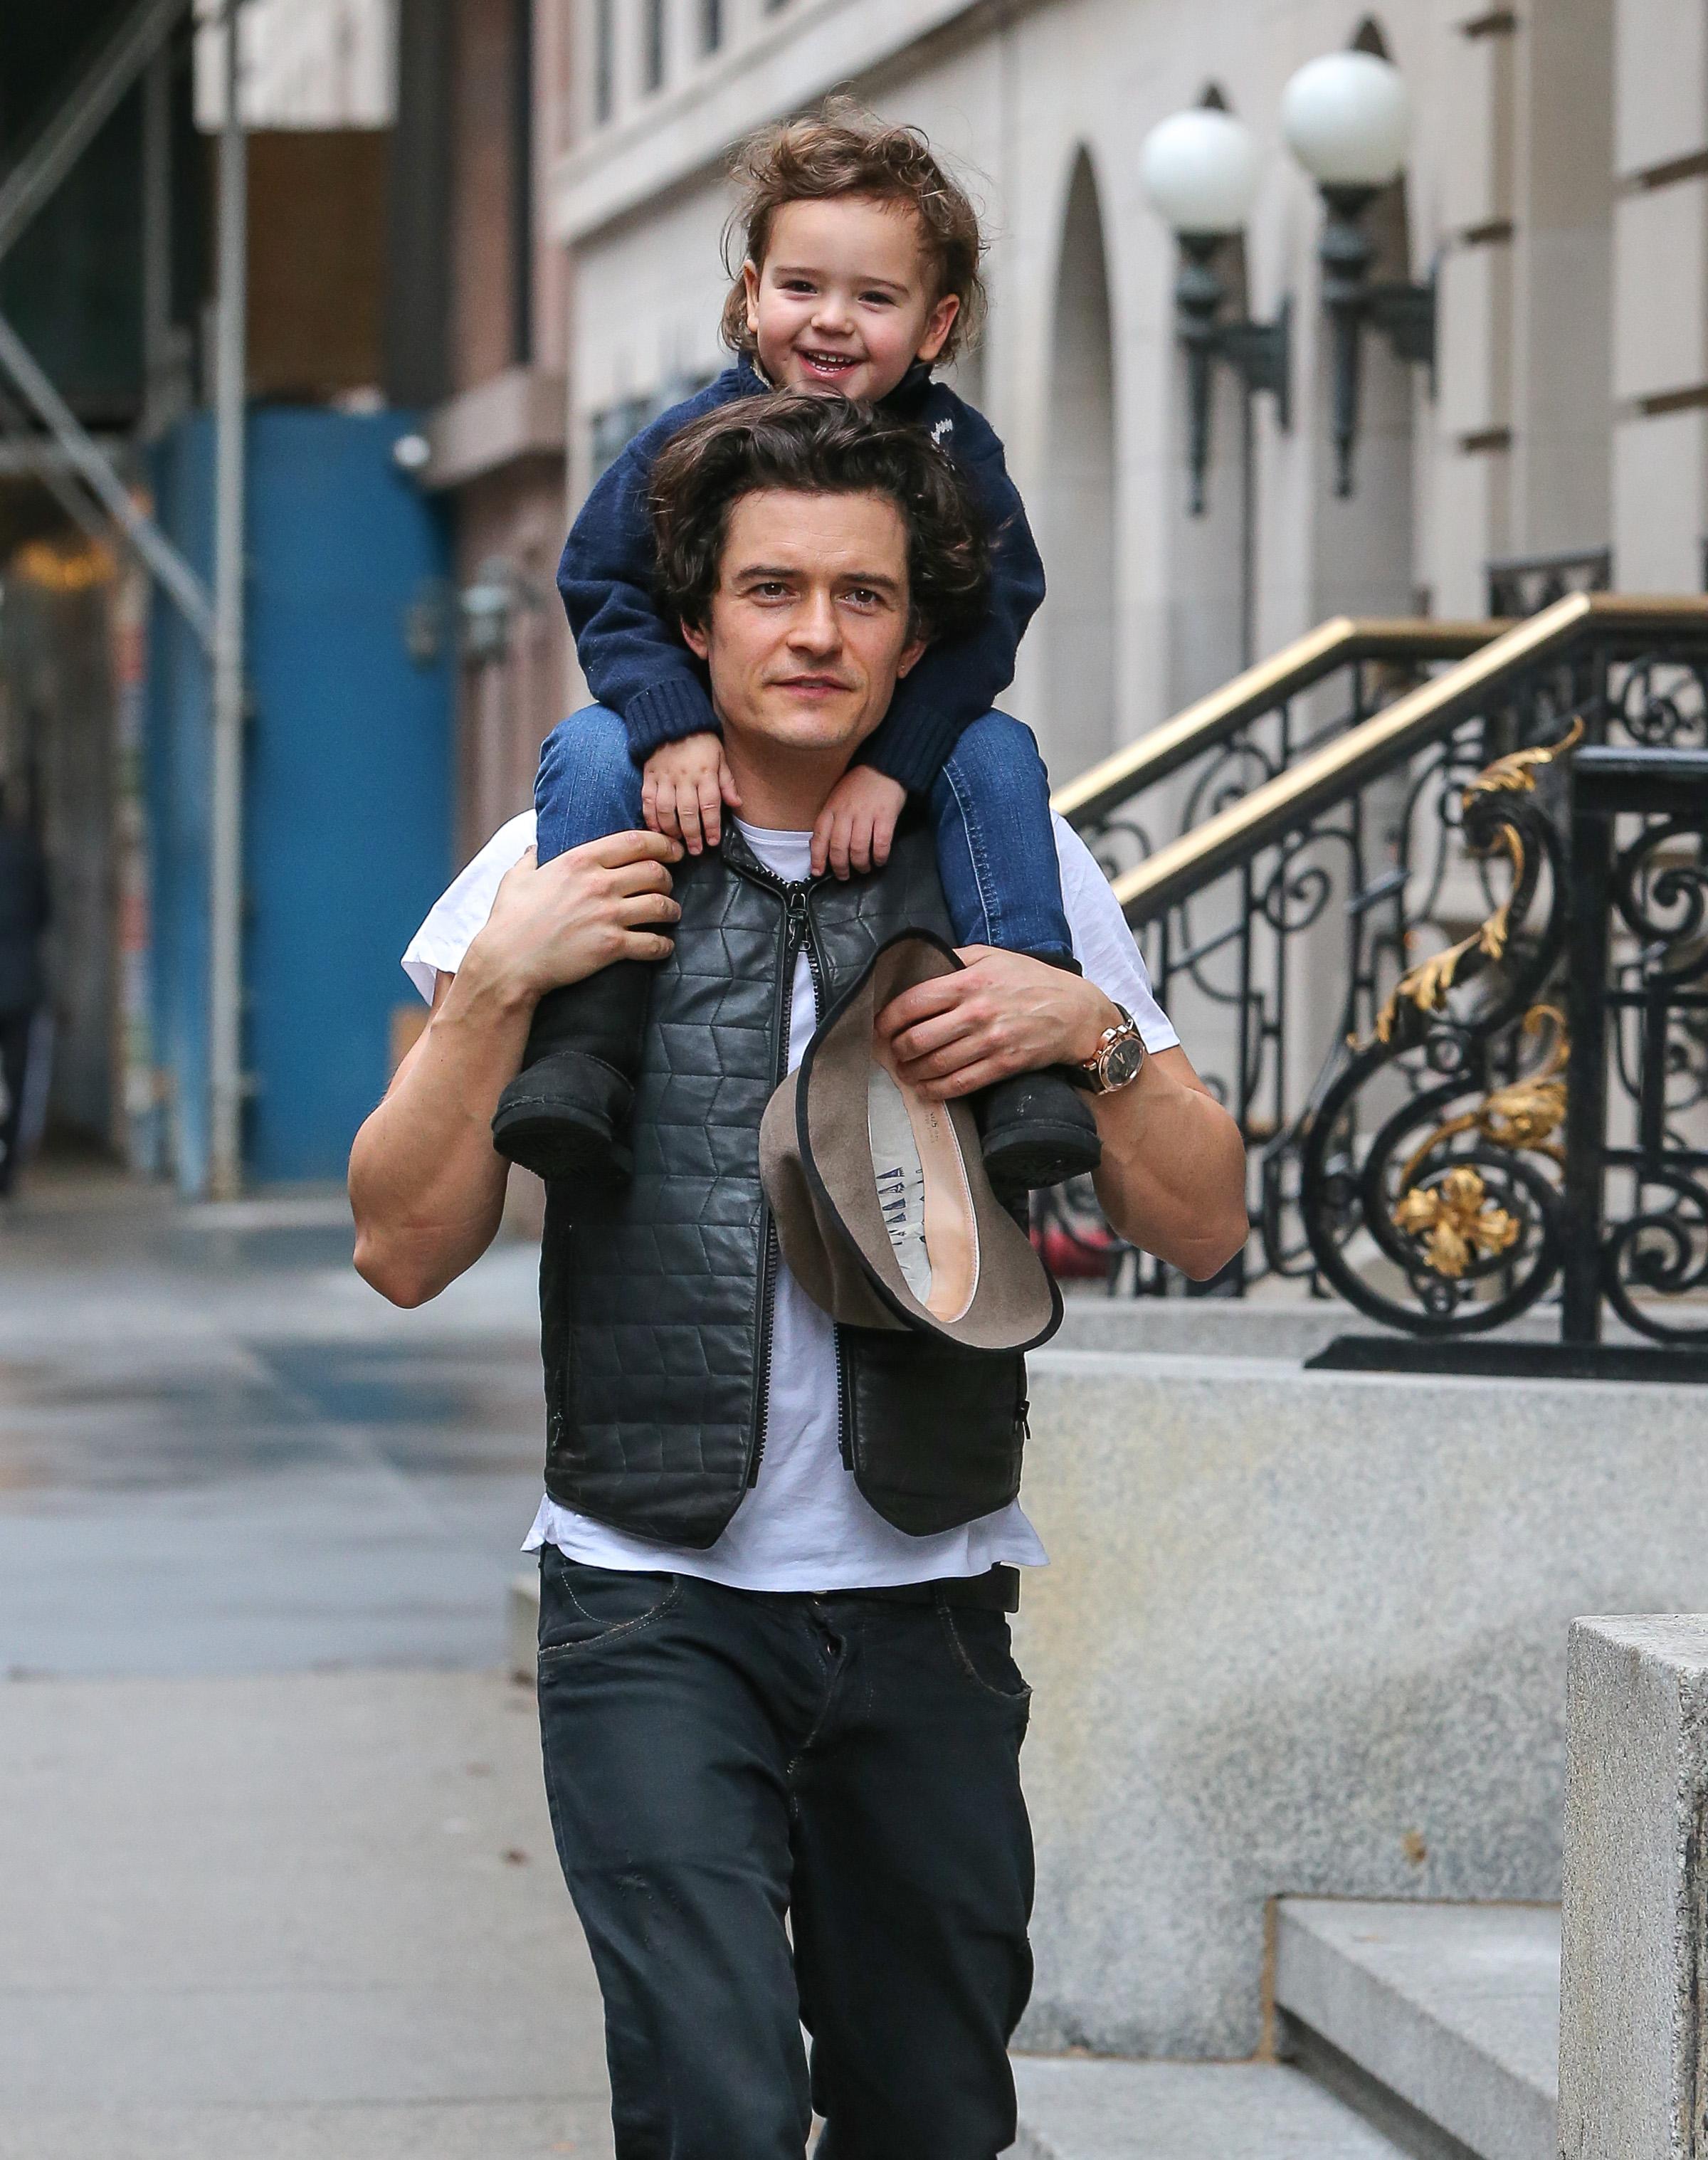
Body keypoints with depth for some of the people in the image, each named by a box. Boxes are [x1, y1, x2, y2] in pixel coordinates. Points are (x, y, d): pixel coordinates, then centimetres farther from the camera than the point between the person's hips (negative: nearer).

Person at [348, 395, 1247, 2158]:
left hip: (927, 1600, 2)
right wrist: (500, 982, -13)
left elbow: (1201, 1226, 8)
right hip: (656, 1598, -2)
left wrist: (1096, 1034, -9)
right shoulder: (566, 869, 2)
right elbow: (405, 1248, -1)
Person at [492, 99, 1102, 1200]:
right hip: (710, 734, 0)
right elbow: (607, 591, -8)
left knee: (997, 756, -27)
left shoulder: (955, 452, -9)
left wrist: (891, 760, -29)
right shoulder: (688, 445, -9)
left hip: (896, 736, 0)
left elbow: (987, 622, -15)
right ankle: (580, 1047, -31)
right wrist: (675, 728, -26)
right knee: (592, 753, -26)